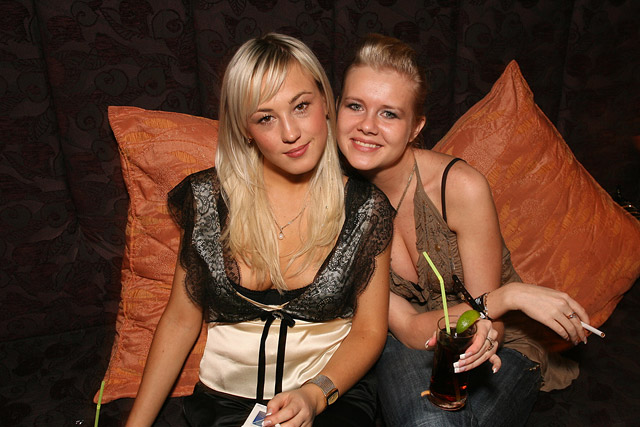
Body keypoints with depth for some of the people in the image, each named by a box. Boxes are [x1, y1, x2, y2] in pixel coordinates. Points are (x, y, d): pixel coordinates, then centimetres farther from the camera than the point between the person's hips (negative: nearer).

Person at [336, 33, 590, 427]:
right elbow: (408, 328, -16)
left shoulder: (461, 187, -23)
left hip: (493, 347, 0)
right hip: (408, 344, 1)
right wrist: (509, 295, -29)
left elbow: (488, 324, -12)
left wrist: (480, 330, -35)